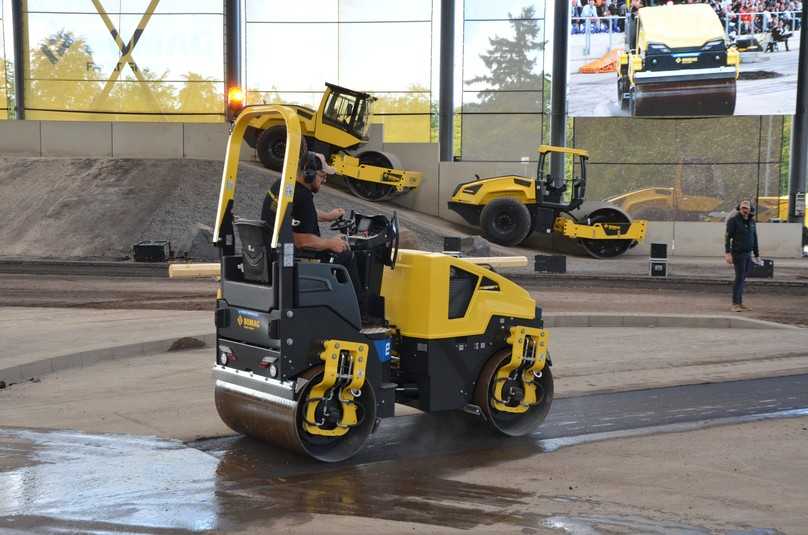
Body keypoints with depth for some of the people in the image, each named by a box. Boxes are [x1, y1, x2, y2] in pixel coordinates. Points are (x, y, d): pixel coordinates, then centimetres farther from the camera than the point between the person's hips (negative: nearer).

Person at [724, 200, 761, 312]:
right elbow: (728, 237, -13)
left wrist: (757, 255, 16)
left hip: (748, 254, 6)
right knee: (739, 278, -12)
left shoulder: (751, 221, 10)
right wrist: (727, 253, -22)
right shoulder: (733, 220, -10)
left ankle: (740, 303, 14)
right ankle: (735, 304, -11)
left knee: (742, 279, 9)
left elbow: (754, 239, 16)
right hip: (738, 253, -6)